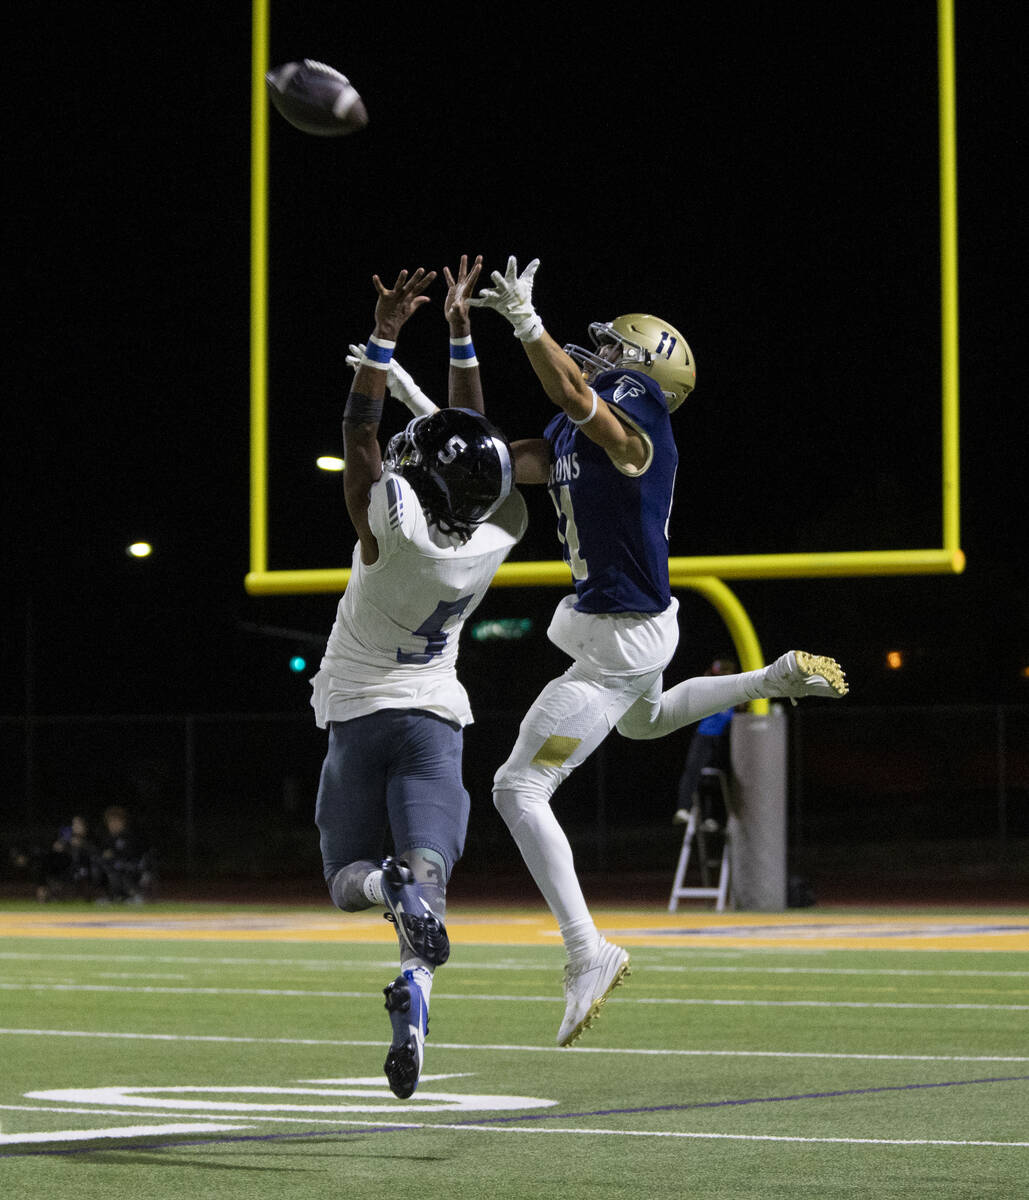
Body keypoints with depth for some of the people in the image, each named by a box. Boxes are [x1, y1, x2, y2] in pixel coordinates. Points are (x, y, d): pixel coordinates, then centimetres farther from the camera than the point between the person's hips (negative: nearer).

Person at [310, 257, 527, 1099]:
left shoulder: (393, 524, -23)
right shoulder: (495, 539, -11)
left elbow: (360, 435, -11)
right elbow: (473, 443, 3)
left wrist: (386, 334, -8)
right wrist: (459, 332, 8)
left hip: (360, 713, -2)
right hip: (434, 716, 2)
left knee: (350, 880, 7)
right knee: (427, 874, -5)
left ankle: (390, 888, -30)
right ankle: (414, 998, -33)